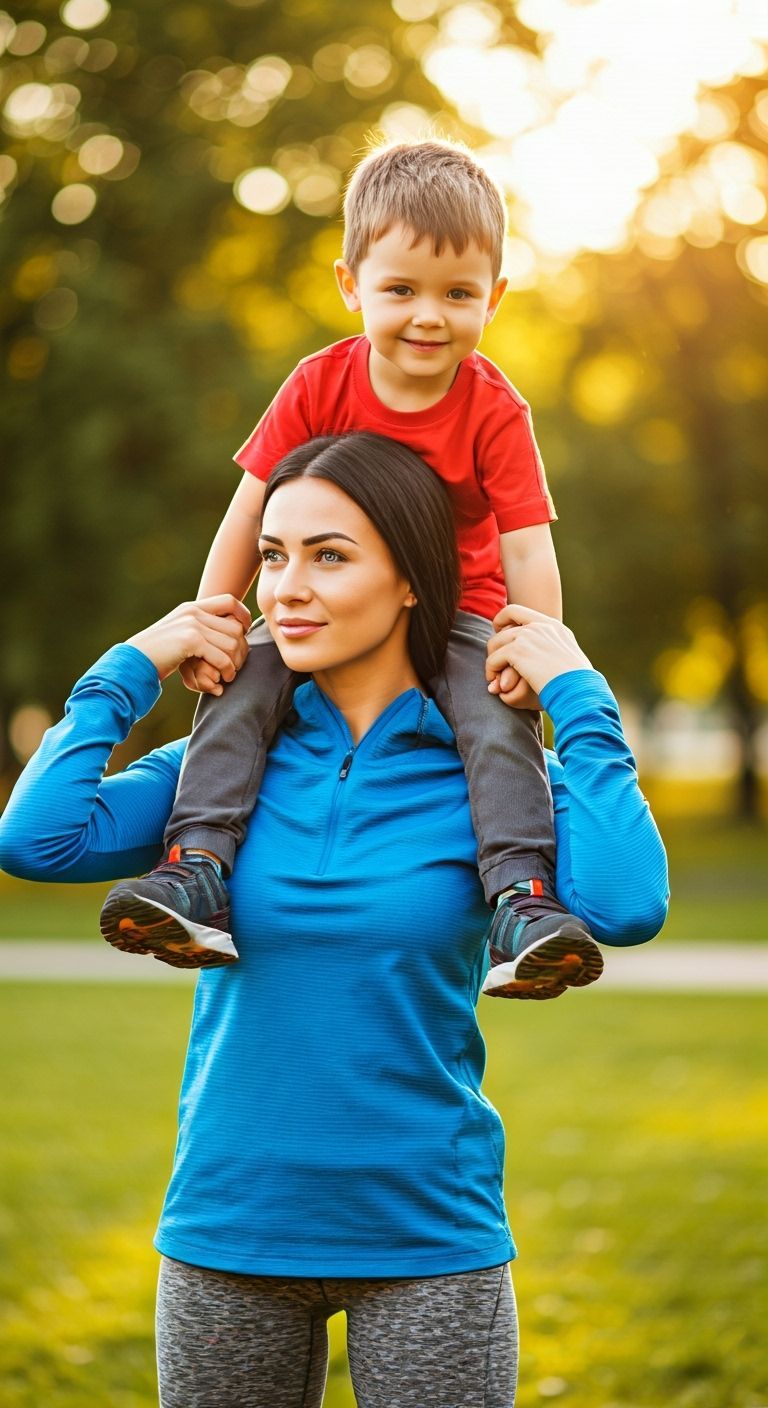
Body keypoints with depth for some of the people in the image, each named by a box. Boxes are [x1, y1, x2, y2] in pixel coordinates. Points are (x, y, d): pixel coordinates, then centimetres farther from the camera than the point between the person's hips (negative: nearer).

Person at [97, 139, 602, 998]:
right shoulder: (320, 387, -8)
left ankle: (522, 899, -32)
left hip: (455, 616, -2)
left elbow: (526, 546, -16)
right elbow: (253, 510, -4)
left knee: (500, 717, -30)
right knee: (238, 690, -23)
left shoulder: (493, 412, -13)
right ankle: (198, 869, -26)